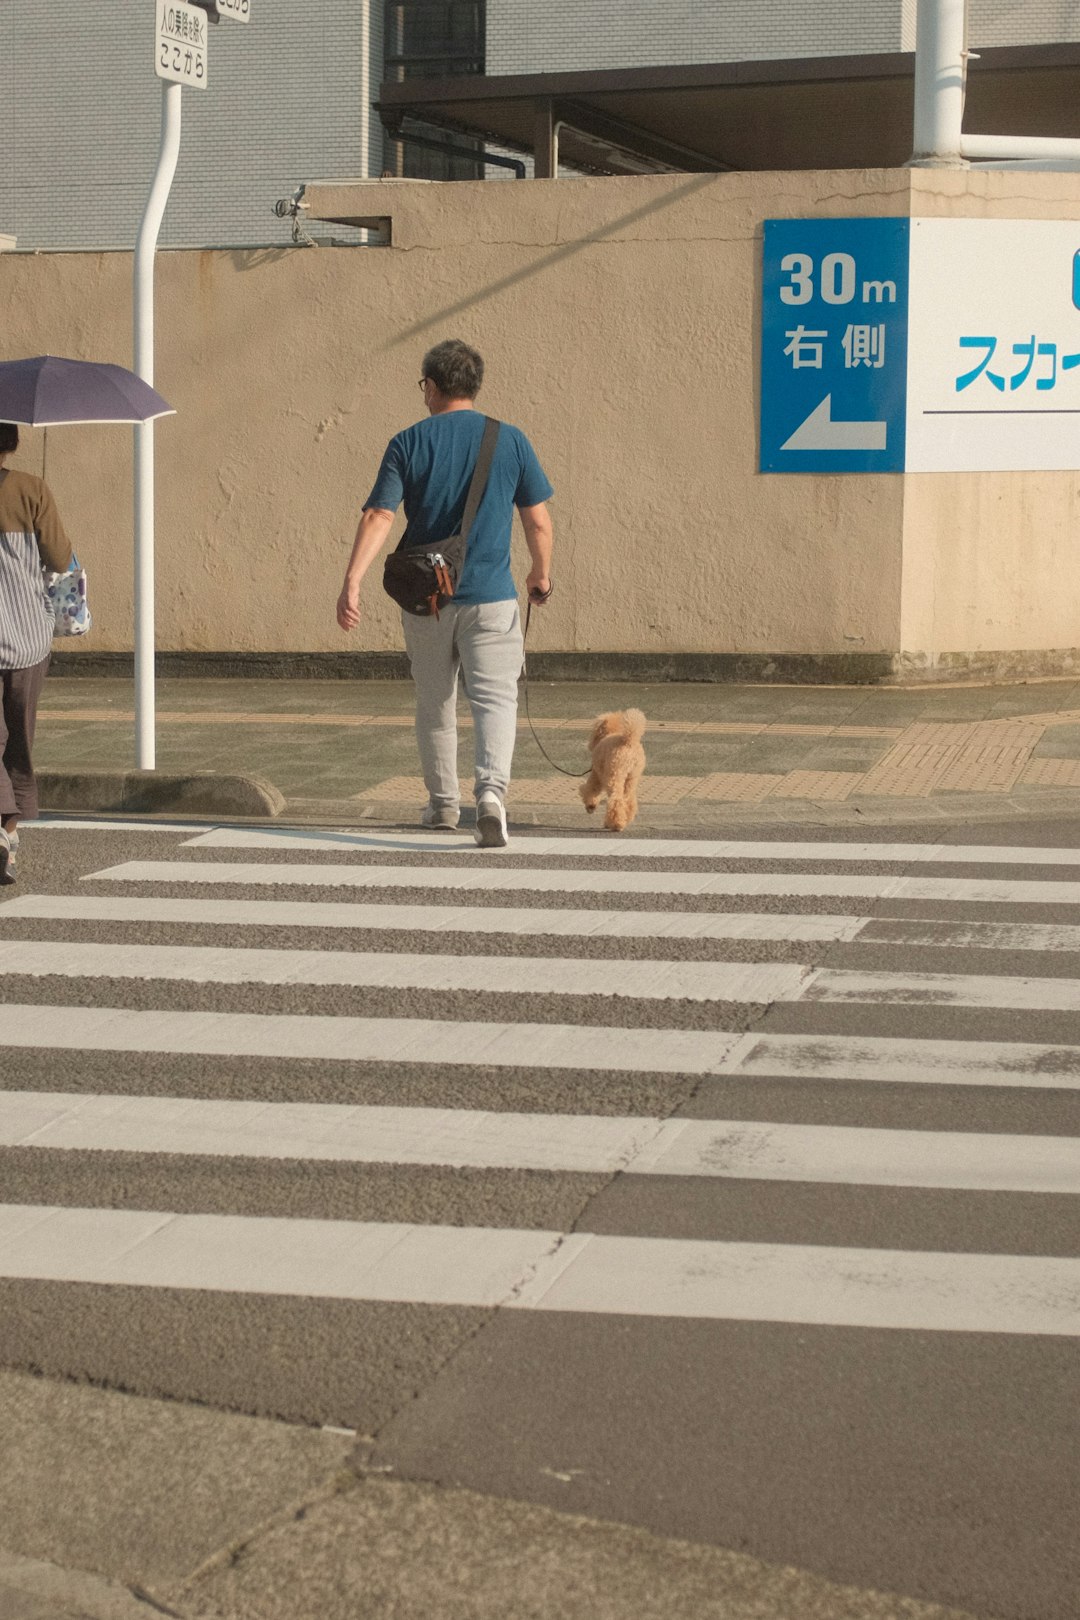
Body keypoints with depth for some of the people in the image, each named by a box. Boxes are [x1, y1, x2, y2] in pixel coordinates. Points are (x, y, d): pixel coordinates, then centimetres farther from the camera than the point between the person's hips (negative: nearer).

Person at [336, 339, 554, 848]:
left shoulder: (408, 444, -2)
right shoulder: (510, 441, 1)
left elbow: (377, 517, -11)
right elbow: (538, 522, 3)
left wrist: (352, 583, -16)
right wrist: (542, 575, 20)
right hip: (490, 596, -1)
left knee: (434, 703, 17)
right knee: (494, 697, -4)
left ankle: (442, 802, 29)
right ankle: (491, 791, -28)